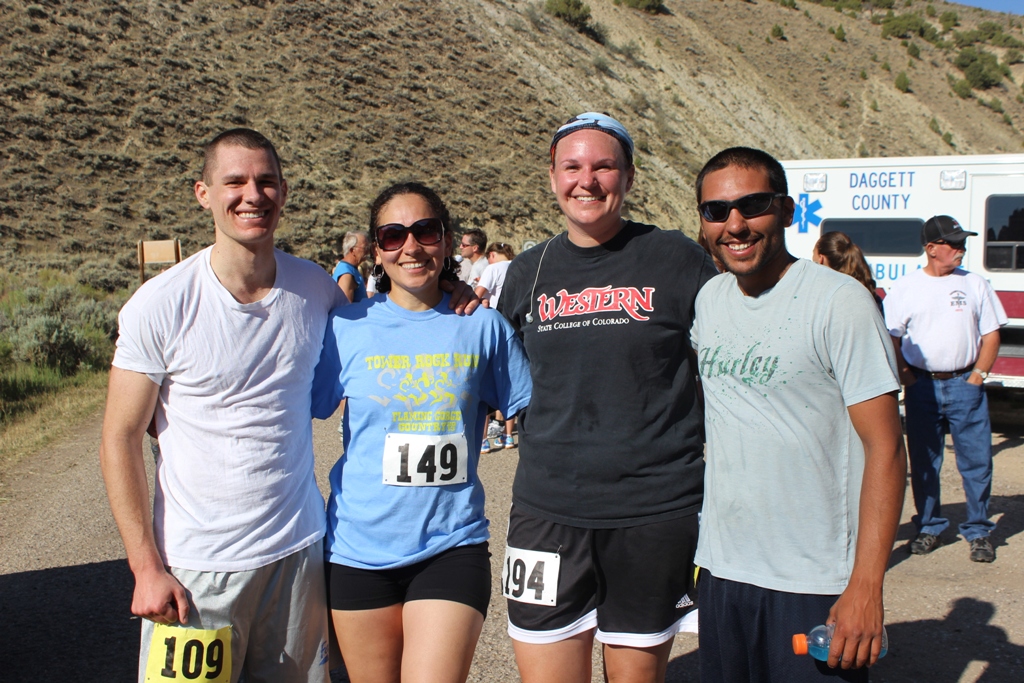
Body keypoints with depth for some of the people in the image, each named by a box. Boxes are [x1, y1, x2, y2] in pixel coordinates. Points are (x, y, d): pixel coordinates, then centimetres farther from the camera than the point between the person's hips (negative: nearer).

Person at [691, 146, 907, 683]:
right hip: (720, 568, 5)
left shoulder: (840, 302, -13)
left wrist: (866, 586, -17)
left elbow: (885, 448, -13)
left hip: (816, 583, -5)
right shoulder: (707, 300, 5)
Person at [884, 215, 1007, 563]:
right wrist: (906, 377, -6)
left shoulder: (974, 284, 5)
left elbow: (990, 334, 7)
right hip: (922, 386, 0)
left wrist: (978, 375, -3)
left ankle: (978, 532, 14)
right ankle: (930, 528, 21)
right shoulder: (904, 287, 2)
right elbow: (891, 337, 3)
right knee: (923, 462, 7)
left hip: (965, 384, 0)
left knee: (977, 460, 1)